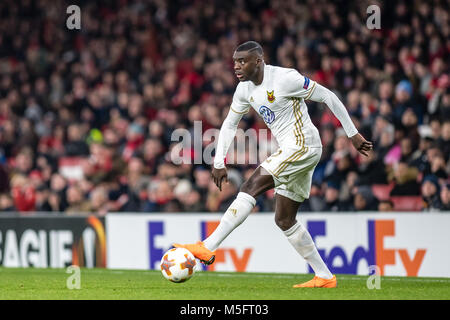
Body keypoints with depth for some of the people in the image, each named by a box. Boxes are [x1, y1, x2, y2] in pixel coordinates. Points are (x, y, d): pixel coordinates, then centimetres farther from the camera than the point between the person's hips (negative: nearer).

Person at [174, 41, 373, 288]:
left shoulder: (284, 78, -15)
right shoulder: (245, 89, 10)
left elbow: (328, 97, -9)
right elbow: (229, 123, 21)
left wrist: (353, 134, -7)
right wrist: (219, 162, 11)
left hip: (303, 146, -10)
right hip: (291, 152, 10)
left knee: (250, 188, -19)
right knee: (284, 220, 9)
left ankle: (207, 248, -23)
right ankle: (324, 277, 13)